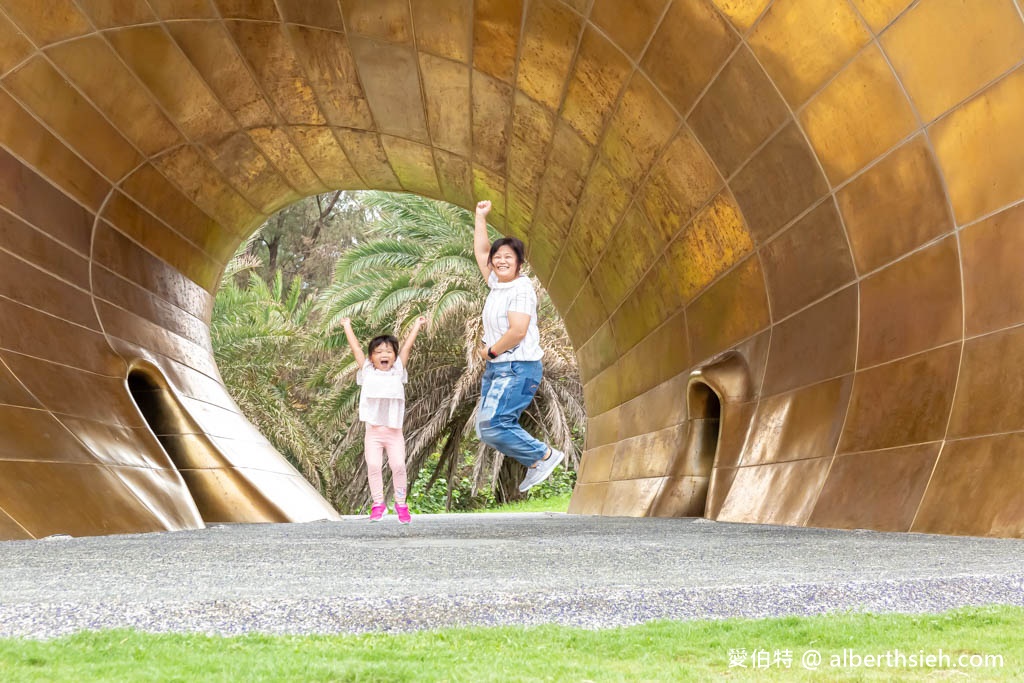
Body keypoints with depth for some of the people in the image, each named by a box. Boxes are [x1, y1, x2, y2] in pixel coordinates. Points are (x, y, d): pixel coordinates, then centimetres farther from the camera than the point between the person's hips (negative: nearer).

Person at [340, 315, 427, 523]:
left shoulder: (397, 372, 8)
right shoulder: (368, 372, 7)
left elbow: (406, 347, 13)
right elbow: (355, 349, 13)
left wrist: (417, 326, 18)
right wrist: (347, 326, 20)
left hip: (394, 431, 0)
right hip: (373, 431, 0)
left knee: (398, 466, -9)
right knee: (373, 466, -9)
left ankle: (400, 504, 2)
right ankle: (378, 503, 1)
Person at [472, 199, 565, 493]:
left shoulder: (521, 288, -12)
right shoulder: (497, 284, 13)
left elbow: (518, 331, -22)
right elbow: (481, 252, 25)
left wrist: (490, 351, -10)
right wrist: (480, 217, 23)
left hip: (518, 368, -10)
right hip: (496, 368, 10)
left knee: (492, 426, -19)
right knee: (487, 429, 6)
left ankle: (544, 455, -6)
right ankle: (536, 465, 15)